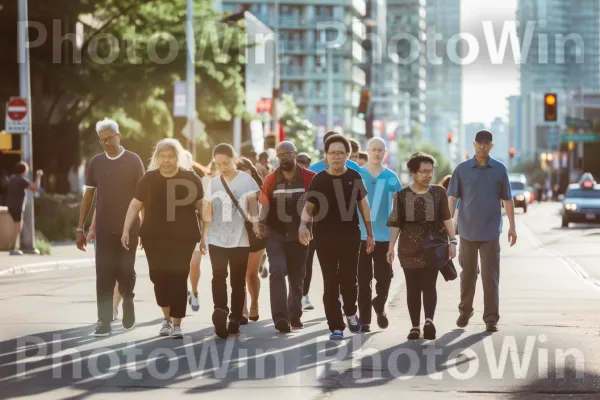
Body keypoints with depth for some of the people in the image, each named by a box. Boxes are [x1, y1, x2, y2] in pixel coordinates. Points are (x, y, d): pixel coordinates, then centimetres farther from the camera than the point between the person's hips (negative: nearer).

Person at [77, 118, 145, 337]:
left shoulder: (133, 160, -2)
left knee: (125, 272, 2)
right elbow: (88, 196, 8)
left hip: (129, 228, -2)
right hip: (104, 229, 2)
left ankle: (128, 300, 33)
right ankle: (104, 322, -2)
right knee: (104, 276, -3)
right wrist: (80, 228, 5)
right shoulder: (96, 162, 6)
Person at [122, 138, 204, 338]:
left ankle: (176, 323, 4)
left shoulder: (191, 179, -2)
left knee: (178, 278, -5)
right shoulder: (148, 179, 1)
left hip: (183, 237, -1)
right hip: (154, 237, 1)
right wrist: (126, 230, -2)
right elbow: (135, 205, 5)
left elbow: (201, 205, 6)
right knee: (158, 276, -2)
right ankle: (167, 318, 21)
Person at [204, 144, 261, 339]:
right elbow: (209, 213, 13)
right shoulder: (213, 183, 9)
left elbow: (253, 207, -4)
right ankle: (220, 311, -27)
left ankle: (235, 320, 6)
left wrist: (256, 227, -19)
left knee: (238, 281, 1)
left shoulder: (246, 180, -2)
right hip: (217, 240, 2)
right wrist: (203, 236, 11)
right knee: (218, 276, -15)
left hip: (240, 240, -2)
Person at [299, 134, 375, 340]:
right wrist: (303, 225, -22)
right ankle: (336, 327, 7)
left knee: (349, 278, -2)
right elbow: (309, 206, -1)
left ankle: (350, 312, 28)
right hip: (325, 237, 0)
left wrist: (370, 234, 9)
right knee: (330, 282, 1)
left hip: (350, 236, 1)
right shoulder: (319, 179, -2)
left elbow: (363, 204, 10)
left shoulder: (354, 177, 2)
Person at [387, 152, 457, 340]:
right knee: (413, 287, 2)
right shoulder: (401, 195, 4)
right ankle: (415, 326, 5)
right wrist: (391, 247, -4)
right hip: (409, 249, 1)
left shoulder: (439, 193, 5)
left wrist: (452, 241, -9)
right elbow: (395, 223, 4)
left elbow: (446, 219, 1)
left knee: (428, 284, -11)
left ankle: (429, 320, -25)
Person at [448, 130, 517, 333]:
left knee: (491, 276, -4)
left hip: (490, 231, -1)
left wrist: (512, 226, 4)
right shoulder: (462, 169, 1)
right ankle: (465, 312, 28)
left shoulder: (499, 169, 2)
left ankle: (491, 319, -1)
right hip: (468, 230, 1)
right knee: (468, 274, 13)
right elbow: (453, 197, -1)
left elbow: (507, 199, 6)